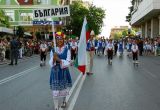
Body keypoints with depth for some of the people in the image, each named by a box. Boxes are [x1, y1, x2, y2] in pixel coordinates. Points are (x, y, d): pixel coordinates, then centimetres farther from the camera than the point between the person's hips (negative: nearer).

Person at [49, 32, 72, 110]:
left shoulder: (67, 50, -5)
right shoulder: (53, 50, -1)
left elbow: (67, 63, -12)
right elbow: (51, 64, -5)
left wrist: (59, 60, -25)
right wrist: (54, 59, -25)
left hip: (64, 72, 0)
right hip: (55, 73, 0)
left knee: (64, 89, 18)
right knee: (55, 91, -1)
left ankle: (64, 101, 46)